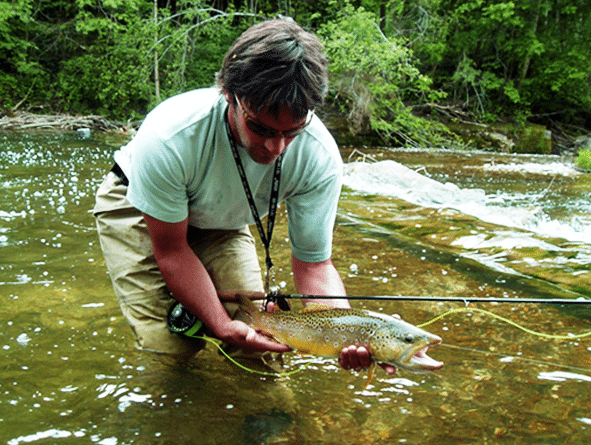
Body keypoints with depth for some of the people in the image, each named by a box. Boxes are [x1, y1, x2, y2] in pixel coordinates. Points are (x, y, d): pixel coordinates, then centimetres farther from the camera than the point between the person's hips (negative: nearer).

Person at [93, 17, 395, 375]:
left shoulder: (320, 159, -32)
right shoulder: (168, 138, -40)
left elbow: (314, 264, -23)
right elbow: (171, 251, -26)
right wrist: (223, 326, -33)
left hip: (220, 222, 3)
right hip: (137, 210, -3)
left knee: (256, 323, -8)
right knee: (171, 346, -14)